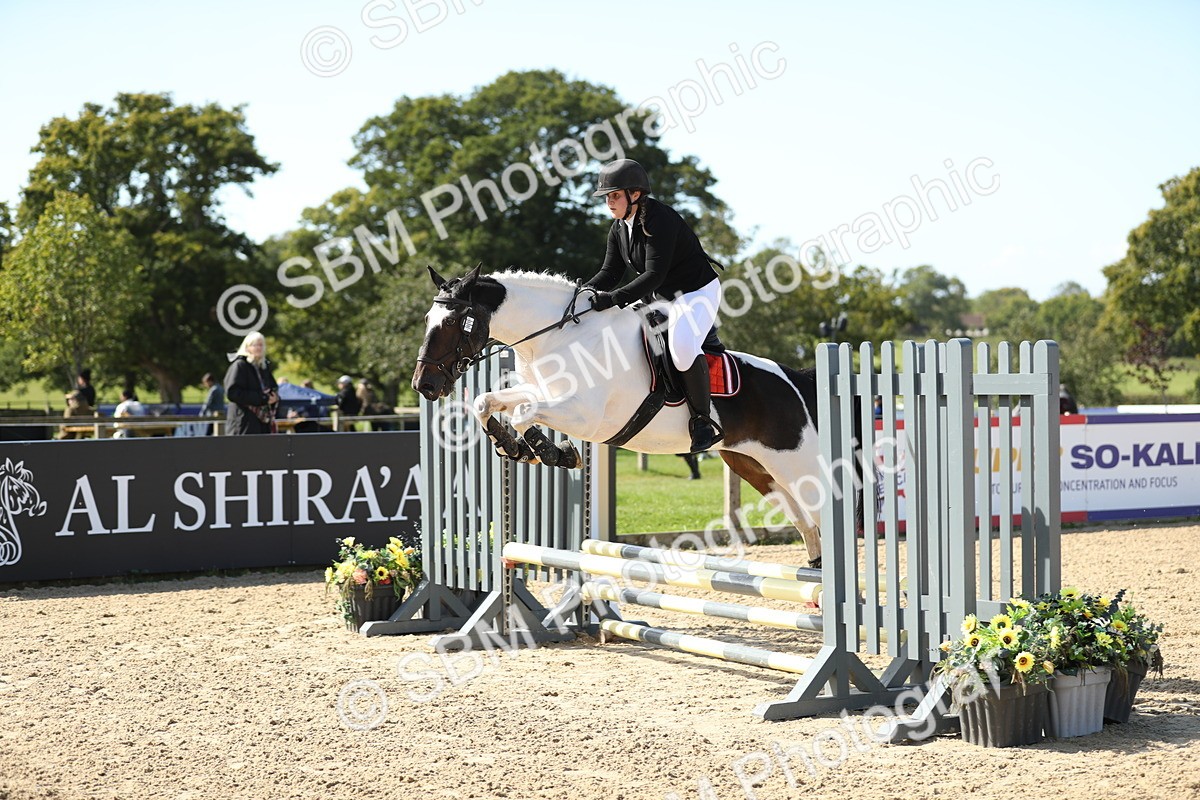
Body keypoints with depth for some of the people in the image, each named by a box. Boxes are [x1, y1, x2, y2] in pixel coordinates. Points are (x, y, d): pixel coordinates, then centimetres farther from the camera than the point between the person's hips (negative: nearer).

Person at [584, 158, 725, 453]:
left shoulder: (660, 220, -24)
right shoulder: (619, 229, 4)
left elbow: (654, 274, -31)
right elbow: (610, 272, 3)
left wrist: (614, 298, -39)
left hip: (697, 292, -10)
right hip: (660, 296, 10)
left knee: (682, 347, -35)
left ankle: (704, 421, -20)